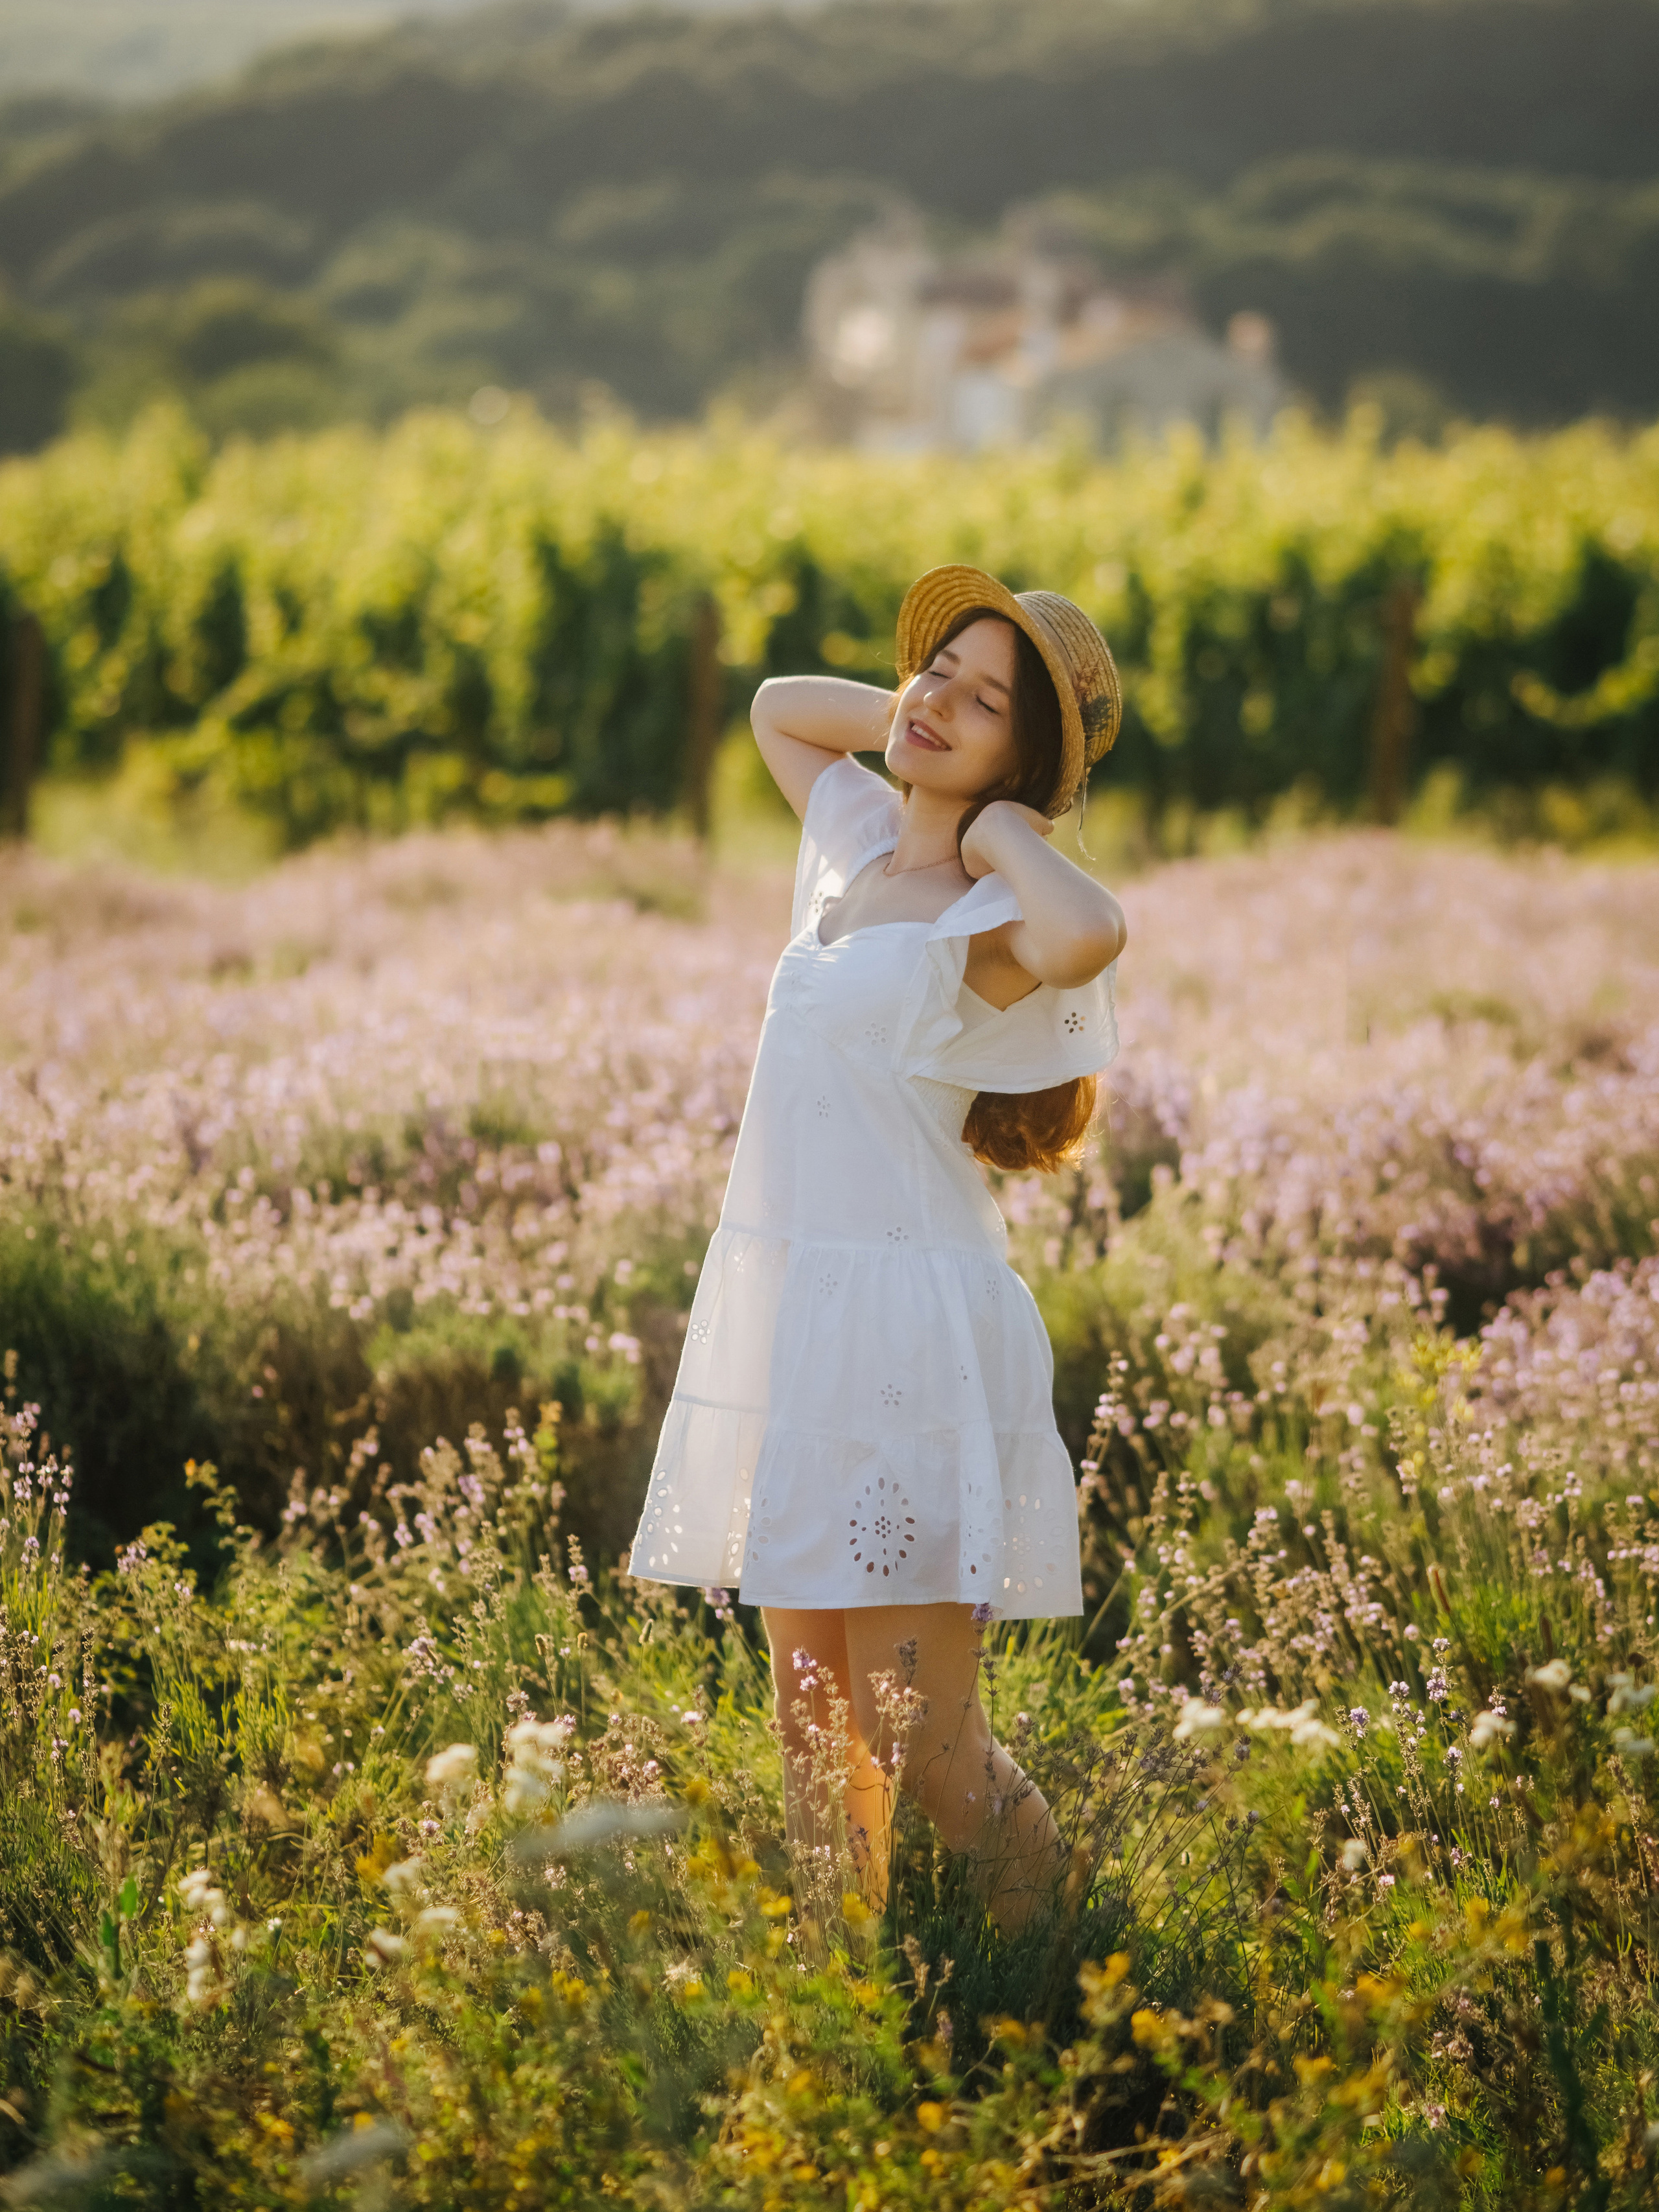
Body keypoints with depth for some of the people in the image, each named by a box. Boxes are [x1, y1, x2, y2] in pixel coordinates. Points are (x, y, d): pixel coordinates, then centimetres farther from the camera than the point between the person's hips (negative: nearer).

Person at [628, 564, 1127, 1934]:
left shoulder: (990, 920, -13)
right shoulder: (860, 836, 11)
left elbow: (1090, 935, -38)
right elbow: (778, 706, 31)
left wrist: (1002, 827, -19)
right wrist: (904, 722, 14)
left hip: (908, 1327, -8)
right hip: (787, 1308, 8)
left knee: (921, 1740, -8)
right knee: (812, 1711, 12)